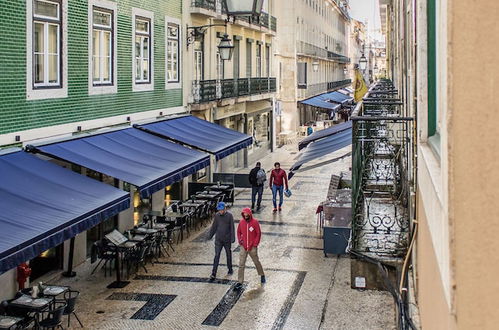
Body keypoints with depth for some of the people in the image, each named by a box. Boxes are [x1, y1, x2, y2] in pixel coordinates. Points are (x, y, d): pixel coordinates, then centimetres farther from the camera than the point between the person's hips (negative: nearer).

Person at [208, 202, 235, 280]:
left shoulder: (229, 216, -9)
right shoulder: (217, 215, 0)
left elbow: (232, 228, -9)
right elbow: (214, 227, 11)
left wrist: (233, 238, -13)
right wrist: (210, 235, 13)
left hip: (227, 240, -2)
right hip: (218, 240, 2)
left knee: (228, 255, 13)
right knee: (216, 256, -3)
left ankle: (230, 269, 32)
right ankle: (213, 274, -3)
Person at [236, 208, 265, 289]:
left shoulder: (255, 222, -11)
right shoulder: (241, 222, -1)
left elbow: (259, 234, -6)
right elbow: (239, 232, 13)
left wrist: (255, 244, -10)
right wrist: (240, 240, -1)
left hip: (252, 248, -3)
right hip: (243, 247, 3)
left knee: (256, 262, 14)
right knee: (241, 265, -1)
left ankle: (262, 275, 38)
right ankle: (240, 282, 2)